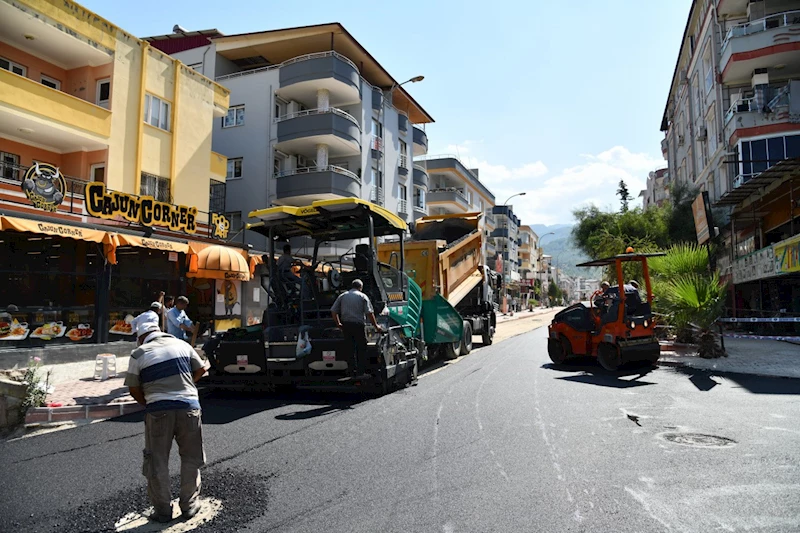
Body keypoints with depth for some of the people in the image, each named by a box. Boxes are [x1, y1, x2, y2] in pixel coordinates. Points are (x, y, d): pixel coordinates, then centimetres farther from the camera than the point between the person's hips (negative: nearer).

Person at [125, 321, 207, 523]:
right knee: (191, 458, 16)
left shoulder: (138, 354, 2)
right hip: (189, 406, 2)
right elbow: (200, 370, 14)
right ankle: (189, 505, 25)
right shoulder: (181, 344, 8)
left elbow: (134, 389, 4)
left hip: (158, 410, -2)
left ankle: (163, 510, 22)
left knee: (157, 462, 13)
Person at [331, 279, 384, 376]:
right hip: (358, 324, -3)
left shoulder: (342, 296, 13)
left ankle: (352, 370, 12)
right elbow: (369, 313, -6)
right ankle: (362, 370, 4)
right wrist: (376, 326, 1)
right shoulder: (363, 296, 3)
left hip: (345, 324, 3)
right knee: (361, 348, 5)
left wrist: (338, 324, 21)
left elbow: (333, 311, 10)